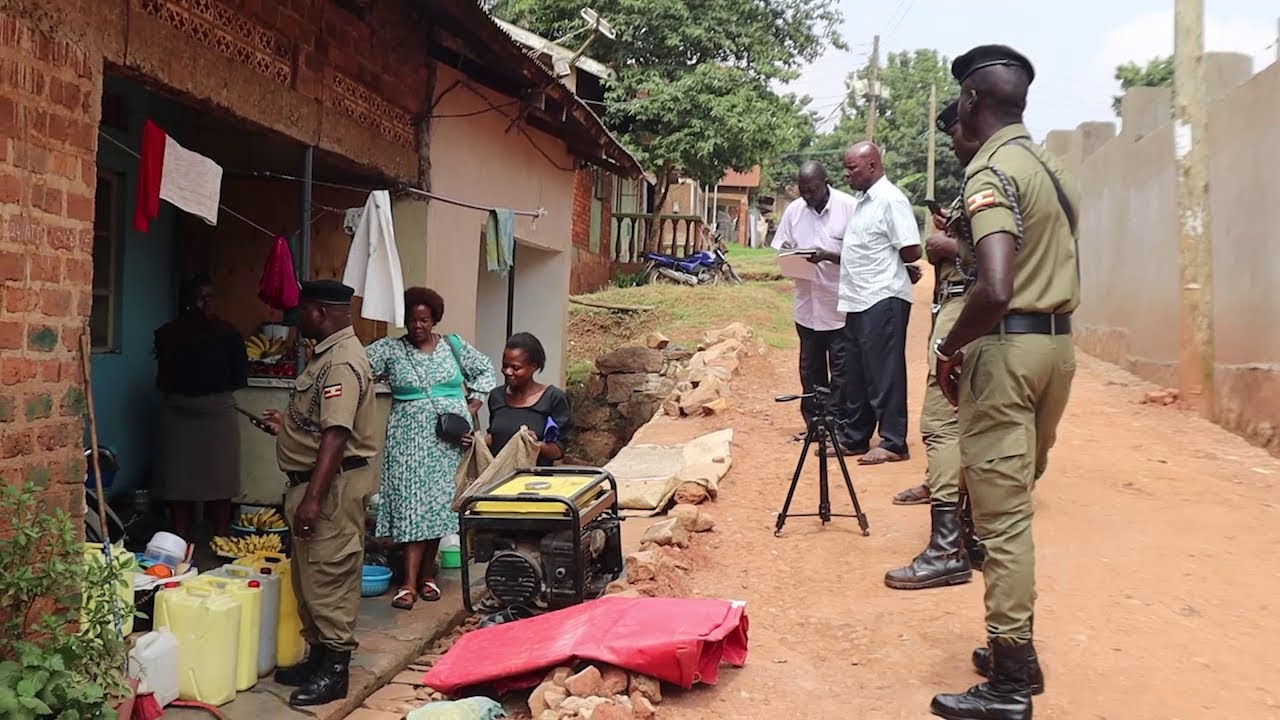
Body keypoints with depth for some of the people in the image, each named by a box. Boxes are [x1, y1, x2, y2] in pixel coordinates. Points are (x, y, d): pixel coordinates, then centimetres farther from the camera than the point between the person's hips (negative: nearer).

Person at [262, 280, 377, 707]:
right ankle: (318, 657, 27)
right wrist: (287, 424, 21)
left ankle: (334, 669, 7)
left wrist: (312, 498, -28)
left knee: (329, 578, -3)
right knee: (309, 576, 17)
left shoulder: (343, 362, -19)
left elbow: (336, 435, -26)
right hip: (317, 482, 11)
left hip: (333, 485, -11)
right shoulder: (329, 355, 14)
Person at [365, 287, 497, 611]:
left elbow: (484, 369, 17)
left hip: (448, 439, 2)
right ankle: (410, 582, -6)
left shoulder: (453, 345, 7)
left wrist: (474, 403, 7)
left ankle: (427, 572, 19)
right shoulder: (390, 349, 1)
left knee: (439, 501, 6)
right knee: (412, 503, -6)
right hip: (409, 439, -2)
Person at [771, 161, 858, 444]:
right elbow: (783, 249, 11)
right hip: (807, 304, 5)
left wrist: (832, 256, -23)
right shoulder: (793, 210, 4)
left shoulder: (850, 207, -9)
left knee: (841, 370, 2)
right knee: (810, 368, 14)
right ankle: (813, 422, 25)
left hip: (841, 305, -5)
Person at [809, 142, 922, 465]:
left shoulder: (890, 200, -12)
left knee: (884, 373, -4)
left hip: (884, 300, -10)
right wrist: (829, 256, 9)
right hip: (859, 301, 10)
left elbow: (911, 252, -16)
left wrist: (893, 267, 1)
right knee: (855, 375, 13)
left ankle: (893, 443, 3)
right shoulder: (863, 202, 17)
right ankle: (855, 438, 22)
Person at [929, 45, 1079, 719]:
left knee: (1002, 515, -3)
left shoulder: (991, 170, -15)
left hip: (1007, 346, -9)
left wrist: (948, 348, -13)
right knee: (1014, 503, 18)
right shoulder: (1051, 167, 14)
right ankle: (1014, 649, 29)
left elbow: (994, 290, -26)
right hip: (1058, 342, 9)